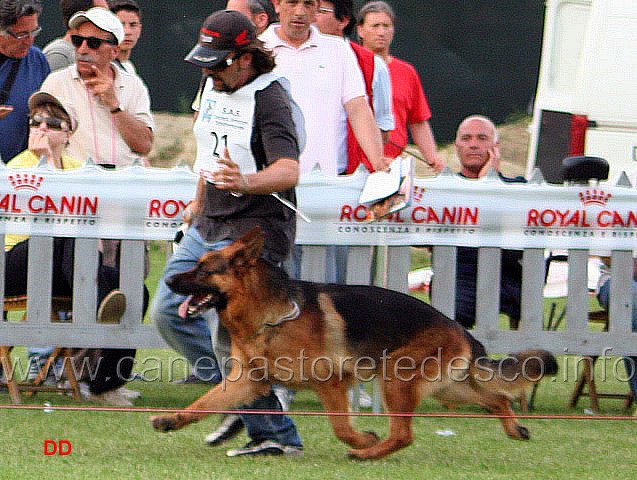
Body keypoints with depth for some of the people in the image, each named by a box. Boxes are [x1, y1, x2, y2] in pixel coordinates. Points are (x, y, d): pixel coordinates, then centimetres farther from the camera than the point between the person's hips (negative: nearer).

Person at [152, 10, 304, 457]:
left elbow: (288, 172, -33)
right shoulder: (215, 88, 8)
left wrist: (246, 182, -51)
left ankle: (277, 434, -8)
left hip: (255, 231, -10)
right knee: (171, 312, 10)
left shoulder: (270, 101, -19)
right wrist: (199, 204, 30)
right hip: (208, 226, 10)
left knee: (229, 335, -15)